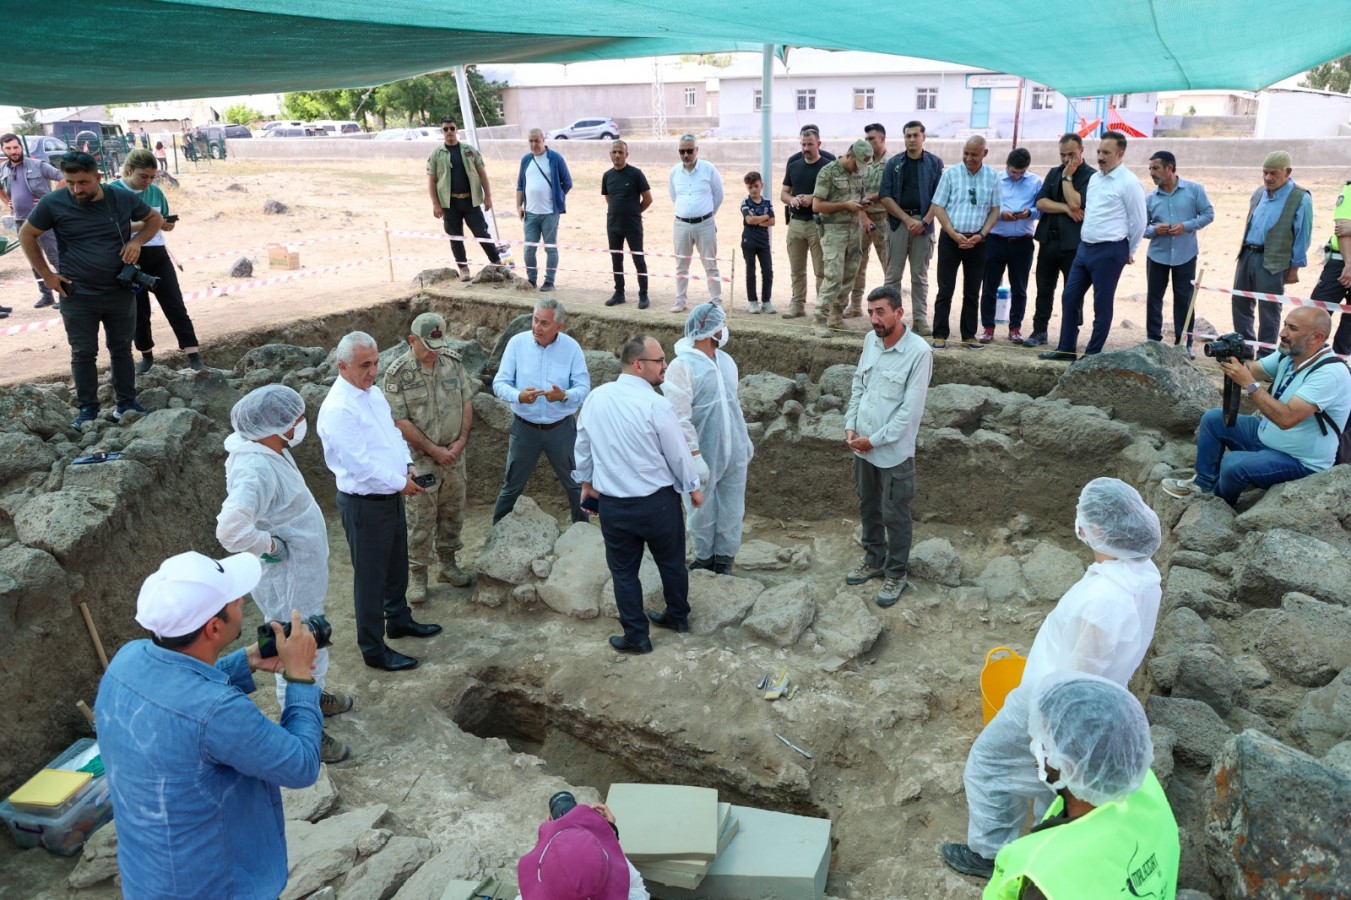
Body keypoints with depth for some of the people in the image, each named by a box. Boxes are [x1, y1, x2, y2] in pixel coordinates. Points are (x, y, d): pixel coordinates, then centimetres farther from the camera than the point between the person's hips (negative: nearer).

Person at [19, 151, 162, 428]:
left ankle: (126, 404, 21)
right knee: (83, 353, 6)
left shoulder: (123, 199, -5)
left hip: (121, 293, 2)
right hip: (77, 297, -1)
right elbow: (27, 235, 4)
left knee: (122, 349, 11)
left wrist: (137, 241, -7)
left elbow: (155, 219, 12)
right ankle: (87, 409, 16)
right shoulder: (53, 203, -8)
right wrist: (46, 274, -2)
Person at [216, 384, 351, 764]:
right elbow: (230, 530, -44)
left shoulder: (270, 451, -2)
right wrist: (272, 545, -28)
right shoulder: (257, 469, -32)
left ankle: (313, 697, 51)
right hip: (287, 580, -10)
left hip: (305, 573, 10)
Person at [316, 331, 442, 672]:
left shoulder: (374, 392, 5)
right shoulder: (338, 409, -25)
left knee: (397, 564, 24)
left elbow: (393, 432, 17)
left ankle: (399, 619, 45)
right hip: (365, 504, -9)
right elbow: (360, 464, -27)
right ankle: (374, 650, 18)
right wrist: (401, 483, -17)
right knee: (370, 576, 4)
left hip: (391, 496, 9)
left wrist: (408, 465, 1)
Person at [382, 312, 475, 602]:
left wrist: (462, 440, -6)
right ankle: (417, 573, 16)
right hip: (420, 458, -4)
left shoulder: (453, 360, -1)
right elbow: (401, 421, -15)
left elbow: (466, 401, 4)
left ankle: (448, 562, 32)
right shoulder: (397, 374, -15)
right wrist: (434, 450, -14)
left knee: (453, 510, 15)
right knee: (421, 517, 3)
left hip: (454, 453, 5)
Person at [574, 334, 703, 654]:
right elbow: (678, 453, -10)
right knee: (671, 562, 21)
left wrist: (586, 480, 25)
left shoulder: (595, 398, -4)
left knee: (624, 570, 16)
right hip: (658, 502, -3)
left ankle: (636, 636, 23)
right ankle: (678, 617, 39)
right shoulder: (656, 405, -19)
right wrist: (694, 487, 7)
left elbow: (583, 445, 8)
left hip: (612, 504, 3)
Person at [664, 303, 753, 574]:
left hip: (734, 450, 6)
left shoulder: (726, 359, 6)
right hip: (705, 452, -6)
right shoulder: (682, 366, -17)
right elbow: (680, 418, -20)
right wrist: (695, 457, -22)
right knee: (703, 509, 11)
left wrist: (746, 439, 19)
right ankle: (704, 556, 31)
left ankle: (725, 556, 31)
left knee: (732, 508, 14)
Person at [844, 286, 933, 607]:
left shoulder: (919, 352, -20)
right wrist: (850, 425, 0)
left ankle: (896, 573, 25)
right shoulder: (871, 340, 0)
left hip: (893, 451, -6)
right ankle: (874, 560, 39)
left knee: (894, 515, 8)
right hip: (862, 445, 6)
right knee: (868, 507, 20)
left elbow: (911, 409, -20)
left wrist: (875, 439, -16)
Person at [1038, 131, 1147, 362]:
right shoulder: (1094, 178, 11)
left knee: (1102, 305, 1)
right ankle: (1066, 349, 18)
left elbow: (1139, 223, -6)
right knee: (1069, 297, 8)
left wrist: (1129, 253, 1)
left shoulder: (1129, 183, -10)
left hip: (1109, 252, -7)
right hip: (1085, 247, 7)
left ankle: (1092, 355, 9)